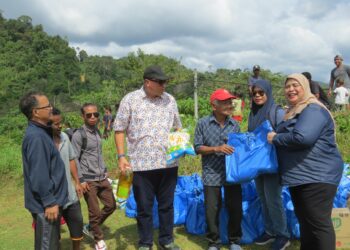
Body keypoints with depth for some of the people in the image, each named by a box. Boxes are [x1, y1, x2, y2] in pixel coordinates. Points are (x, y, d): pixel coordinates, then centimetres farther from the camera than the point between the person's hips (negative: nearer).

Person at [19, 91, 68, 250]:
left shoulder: (41, 132, 8)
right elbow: (39, 175, -25)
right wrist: (49, 202, -21)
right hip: (45, 205, -10)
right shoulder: (36, 137, -22)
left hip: (50, 200, 10)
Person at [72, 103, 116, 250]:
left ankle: (90, 228, 31)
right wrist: (81, 180, -14)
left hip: (102, 178, 7)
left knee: (111, 205, 13)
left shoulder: (97, 132, 11)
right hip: (89, 180, -7)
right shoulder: (78, 135, -11)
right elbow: (74, 160, -12)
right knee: (95, 211, 2)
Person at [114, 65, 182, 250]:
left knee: (167, 205, 14)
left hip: (168, 163, 3)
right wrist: (121, 156, -8)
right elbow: (119, 129, 0)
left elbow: (177, 126, 16)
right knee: (144, 207, 10)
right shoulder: (130, 100, -2)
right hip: (141, 164, -3)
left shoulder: (169, 100, 8)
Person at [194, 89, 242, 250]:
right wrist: (216, 148, -18)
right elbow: (197, 148, -5)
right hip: (212, 175, -2)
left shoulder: (235, 124, 4)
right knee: (212, 210, 7)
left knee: (235, 208, 10)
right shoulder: (203, 123, -5)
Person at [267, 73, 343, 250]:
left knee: (319, 223, -5)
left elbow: (302, 138, -29)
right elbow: (287, 136, 30)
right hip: (299, 176, 10)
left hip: (317, 176, -10)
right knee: (304, 221, 20)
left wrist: (275, 138, -15)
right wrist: (276, 138, 9)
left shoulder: (313, 109, -14)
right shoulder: (293, 112, 18)